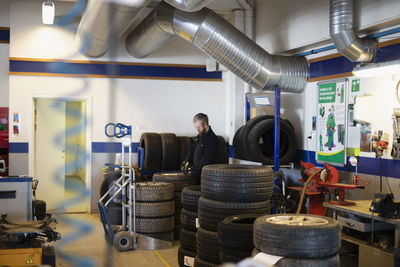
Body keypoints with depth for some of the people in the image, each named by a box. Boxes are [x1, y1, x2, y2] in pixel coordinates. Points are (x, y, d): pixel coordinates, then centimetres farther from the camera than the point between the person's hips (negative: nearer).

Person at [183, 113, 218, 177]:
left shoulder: (212, 139, -15)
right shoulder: (199, 136, 13)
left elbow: (206, 161, -19)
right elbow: (192, 150, 21)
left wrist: (194, 170, -20)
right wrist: (187, 161, 4)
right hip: (195, 170, 8)